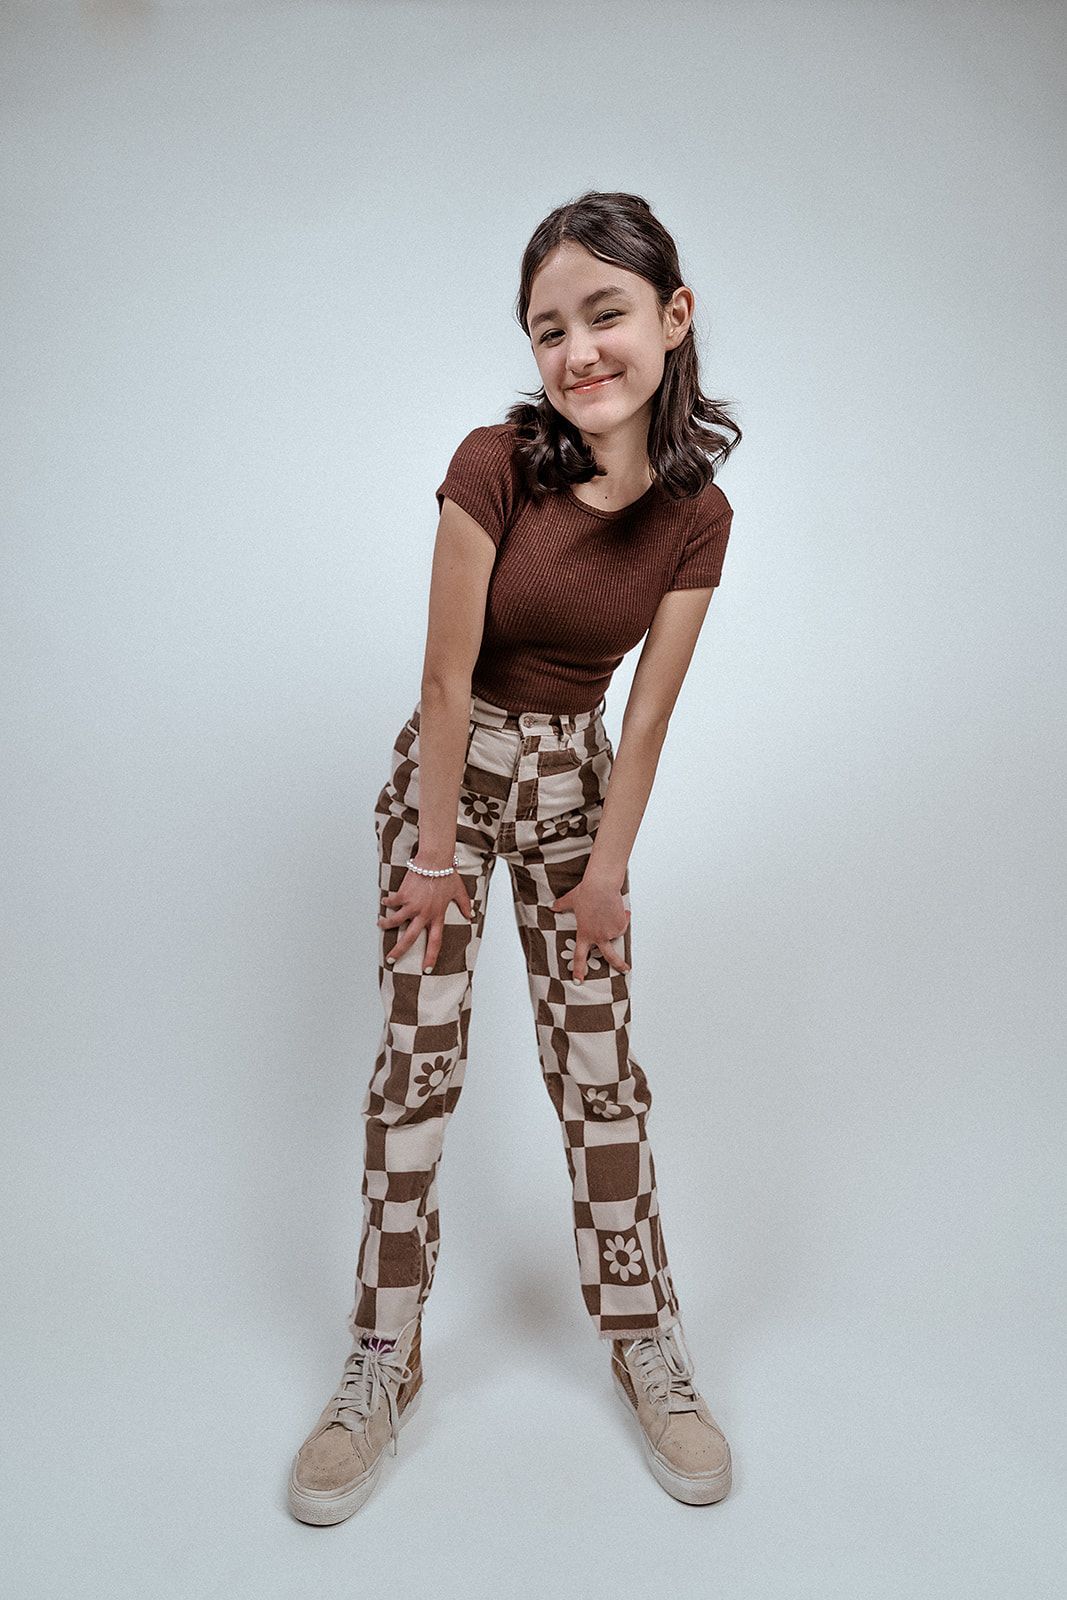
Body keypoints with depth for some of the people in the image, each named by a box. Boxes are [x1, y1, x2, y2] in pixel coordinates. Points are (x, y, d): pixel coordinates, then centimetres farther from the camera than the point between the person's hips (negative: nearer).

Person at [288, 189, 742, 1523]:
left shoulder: (696, 516, -8)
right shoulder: (495, 463, -18)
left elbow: (648, 712, -5)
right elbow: (449, 675, -17)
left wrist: (605, 870, -3)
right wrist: (436, 857, -13)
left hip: (574, 780, 2)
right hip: (452, 770, -2)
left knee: (597, 1061, 5)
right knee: (418, 1056, -2)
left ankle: (643, 1340, 24)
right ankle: (384, 1368, 15)